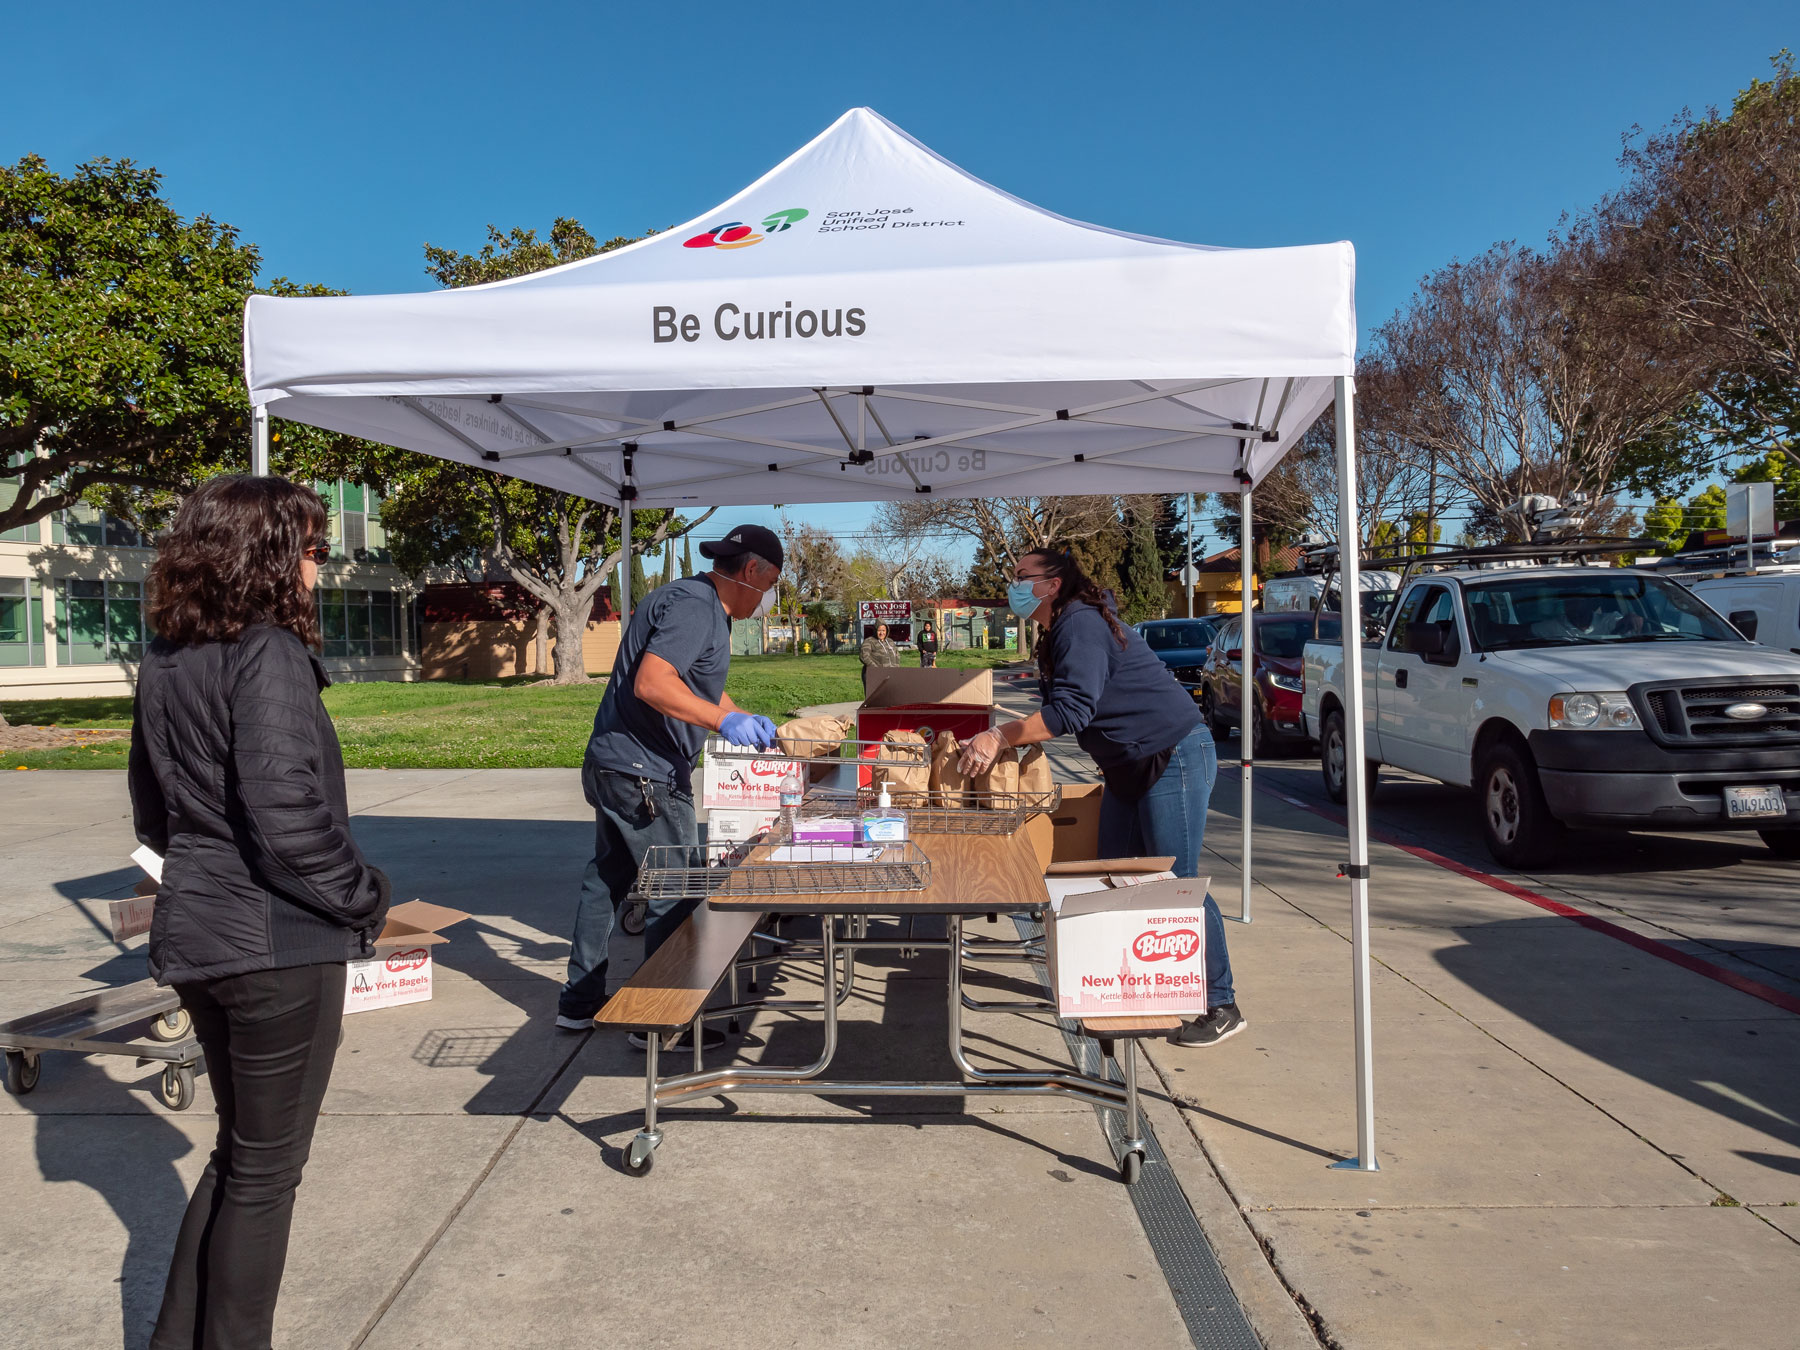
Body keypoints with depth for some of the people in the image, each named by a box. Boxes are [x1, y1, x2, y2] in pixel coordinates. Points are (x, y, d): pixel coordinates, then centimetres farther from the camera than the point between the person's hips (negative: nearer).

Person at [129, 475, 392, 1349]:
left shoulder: (165, 662, 8)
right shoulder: (268, 656, -19)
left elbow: (152, 810, 16)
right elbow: (288, 816, -25)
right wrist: (364, 896, -11)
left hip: (193, 935, 9)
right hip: (279, 944, -9)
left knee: (239, 1149, 24)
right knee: (266, 1169, 8)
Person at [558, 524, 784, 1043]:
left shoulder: (708, 608, 16)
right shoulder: (694, 606, -18)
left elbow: (698, 685, 30)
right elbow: (651, 683, -30)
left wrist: (746, 723, 21)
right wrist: (724, 721, -33)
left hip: (612, 764, 11)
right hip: (643, 773, -11)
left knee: (606, 880, 18)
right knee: (677, 893, -2)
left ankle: (580, 1002, 30)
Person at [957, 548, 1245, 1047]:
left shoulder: (1081, 624, -19)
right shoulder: (1057, 636, 13)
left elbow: (1071, 710, -28)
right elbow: (1060, 710, 16)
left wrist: (998, 737, -26)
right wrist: (1003, 738, 8)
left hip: (1175, 758, -10)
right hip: (1129, 768, 10)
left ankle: (1221, 1006, 4)